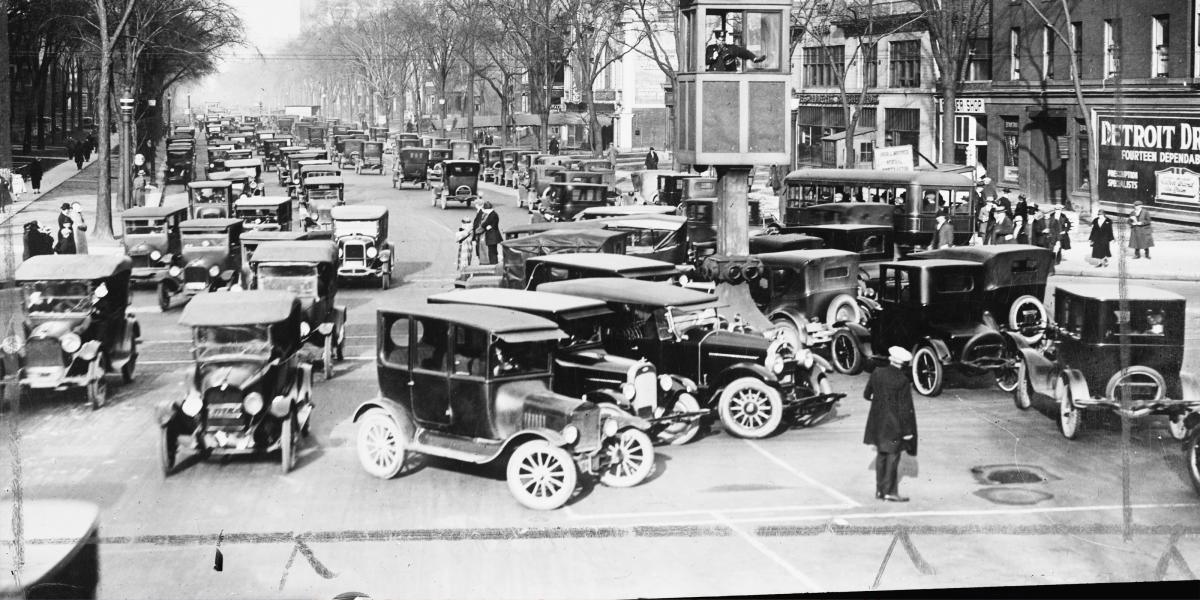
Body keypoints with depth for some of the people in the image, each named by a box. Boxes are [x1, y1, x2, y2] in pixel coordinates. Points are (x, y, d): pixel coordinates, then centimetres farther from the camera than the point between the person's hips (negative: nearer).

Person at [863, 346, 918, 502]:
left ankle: (879, 489, 20)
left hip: (878, 422, 5)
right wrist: (907, 430, -8)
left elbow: (866, 394, 7)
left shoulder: (877, 373, -5)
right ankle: (890, 491, 6)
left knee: (881, 455, 15)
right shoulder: (903, 381, -18)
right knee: (893, 456, 4)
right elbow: (905, 408, -15)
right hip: (894, 424, -5)